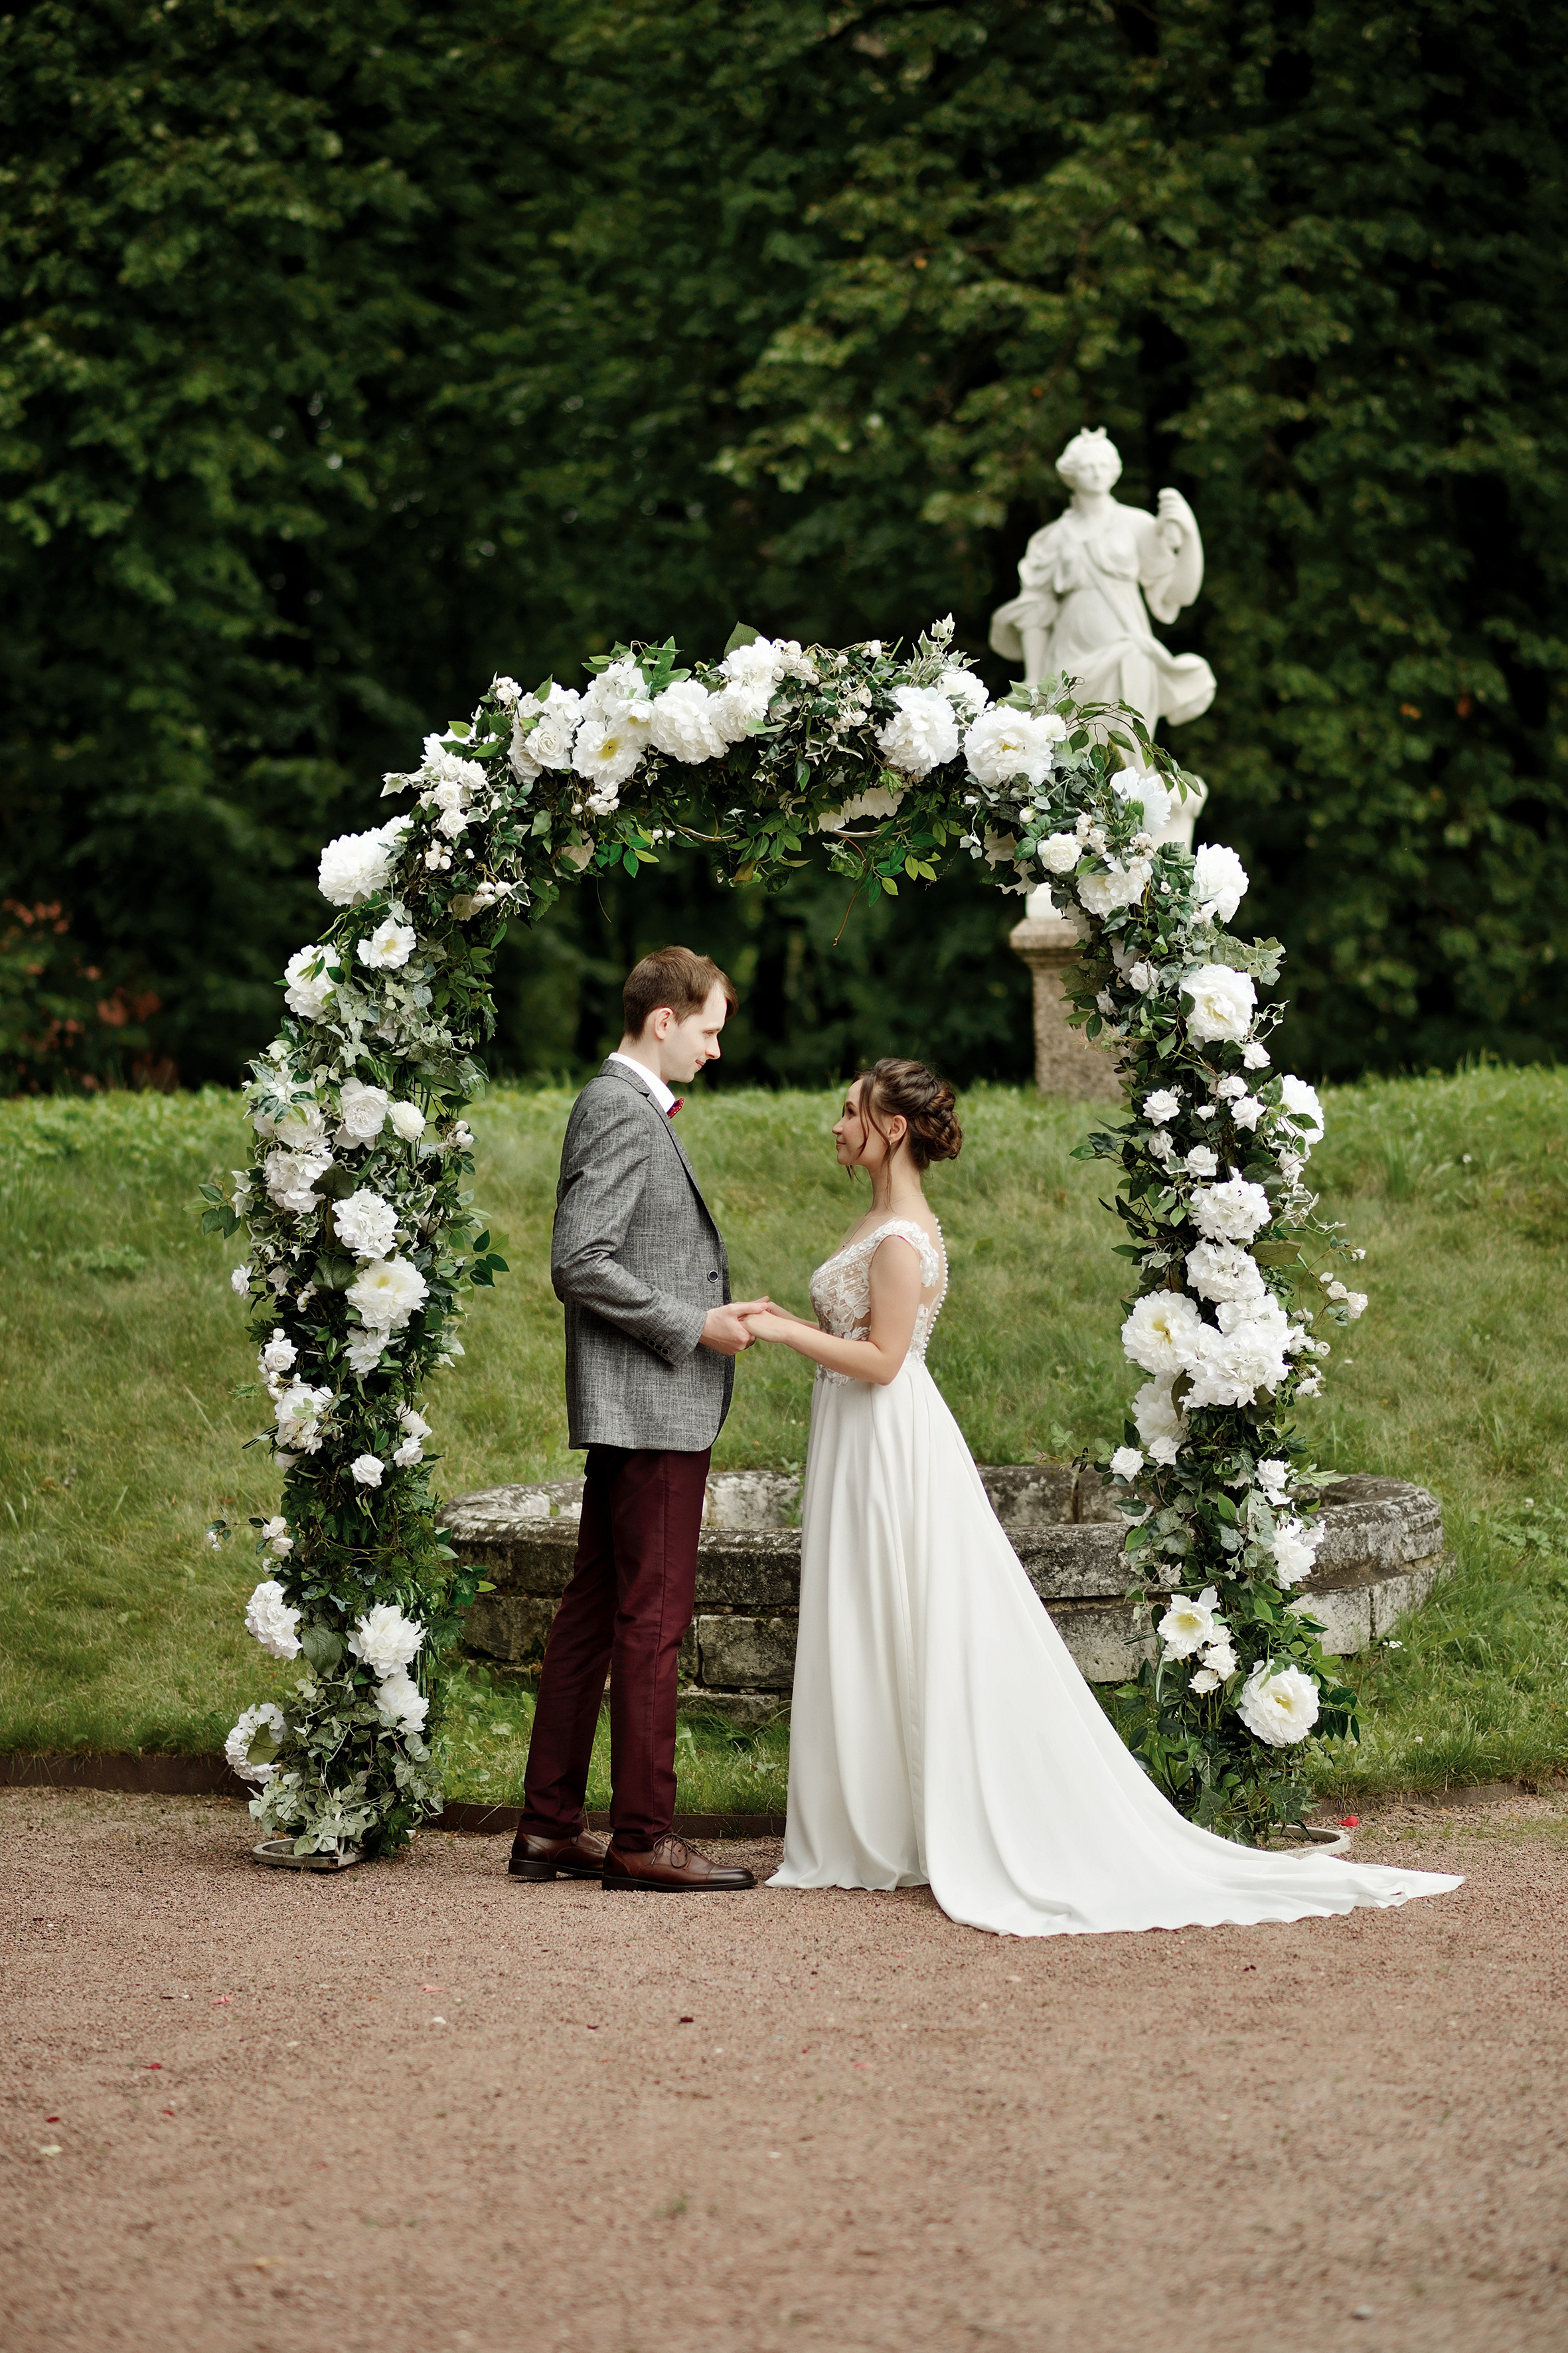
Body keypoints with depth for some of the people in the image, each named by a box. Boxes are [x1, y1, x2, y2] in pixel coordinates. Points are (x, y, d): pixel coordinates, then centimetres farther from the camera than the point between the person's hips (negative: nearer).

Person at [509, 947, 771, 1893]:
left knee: (593, 1615, 11)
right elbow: (581, 1263, -21)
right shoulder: (621, 1111, -14)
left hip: (648, 1411, 10)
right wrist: (693, 1326, -17)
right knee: (653, 1620, -6)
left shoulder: (634, 1107, 18)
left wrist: (712, 1311, 15)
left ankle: (550, 1826, 15)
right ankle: (643, 1836, -2)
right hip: (648, 1406, -10)